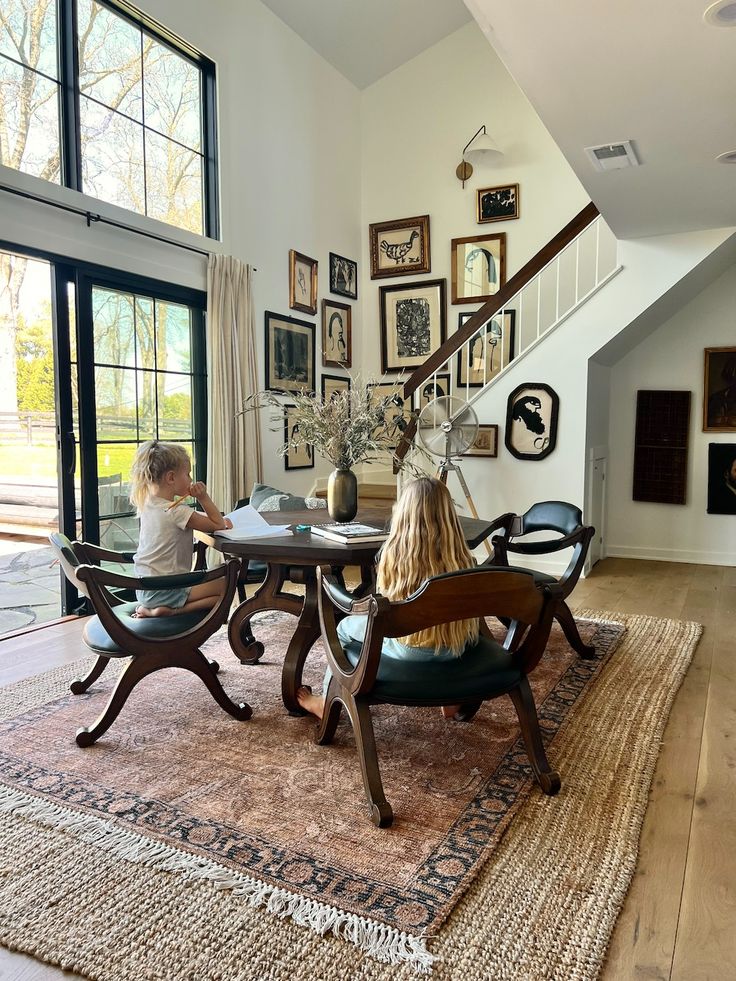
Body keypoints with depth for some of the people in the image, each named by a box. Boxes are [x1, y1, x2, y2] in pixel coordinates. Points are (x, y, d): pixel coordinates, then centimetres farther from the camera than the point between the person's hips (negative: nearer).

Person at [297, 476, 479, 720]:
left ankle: (327, 701, 38)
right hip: (456, 647, 4)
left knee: (346, 627, 22)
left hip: (410, 648, -4)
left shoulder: (395, 551, -15)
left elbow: (384, 604, 0)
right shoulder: (461, 554, -9)